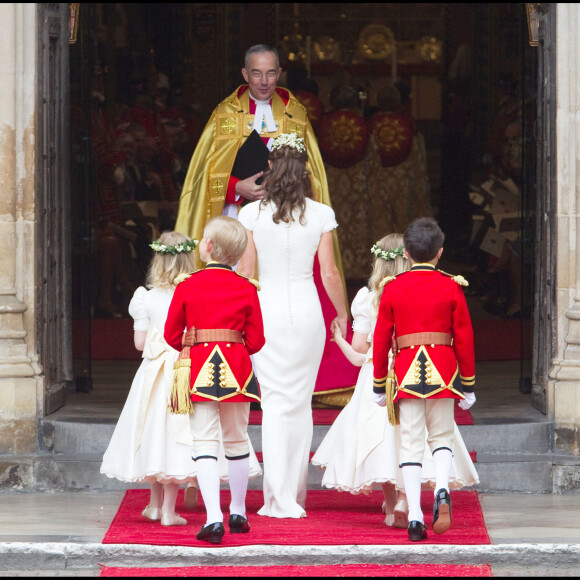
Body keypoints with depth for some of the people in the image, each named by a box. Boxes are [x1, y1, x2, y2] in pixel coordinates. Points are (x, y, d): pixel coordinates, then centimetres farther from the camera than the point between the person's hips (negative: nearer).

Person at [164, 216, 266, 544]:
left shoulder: (187, 287, -3)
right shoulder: (246, 289, 0)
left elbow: (172, 335, 4)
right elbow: (256, 341, 2)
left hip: (199, 370, -2)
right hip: (236, 370, 2)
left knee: (205, 443, -2)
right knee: (237, 440, 15)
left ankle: (214, 518, -14)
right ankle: (238, 513, 27)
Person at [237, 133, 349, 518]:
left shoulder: (253, 213, -4)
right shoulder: (321, 215, -4)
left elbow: (244, 271, -1)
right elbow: (330, 273, -2)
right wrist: (342, 313, 13)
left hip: (267, 312, 0)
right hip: (307, 311, 1)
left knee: (274, 403, 1)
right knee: (301, 403, 11)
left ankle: (279, 498, -7)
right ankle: (296, 494, 17)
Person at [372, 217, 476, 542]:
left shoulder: (393, 289, 2)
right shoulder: (452, 287, 1)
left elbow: (381, 340, 5)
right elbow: (464, 338, 2)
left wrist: (379, 386, 14)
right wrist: (468, 385, 11)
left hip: (406, 373, 0)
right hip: (443, 371, 0)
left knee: (412, 442, 3)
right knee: (442, 436, 12)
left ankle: (415, 517, -4)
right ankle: (443, 490, -16)